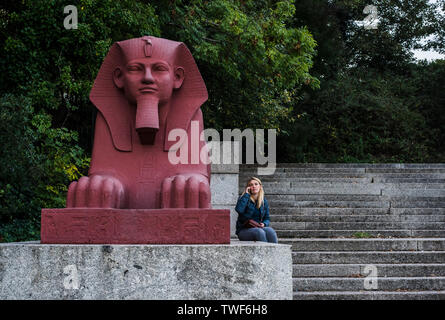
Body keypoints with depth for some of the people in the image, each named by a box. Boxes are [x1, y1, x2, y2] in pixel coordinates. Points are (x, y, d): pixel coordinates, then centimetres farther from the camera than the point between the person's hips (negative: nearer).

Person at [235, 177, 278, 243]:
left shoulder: (264, 201, 11)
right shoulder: (244, 199, 0)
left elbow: (267, 218, 16)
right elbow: (239, 210, -23)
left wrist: (264, 224, -9)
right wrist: (246, 194, -14)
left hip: (258, 228, 4)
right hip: (244, 230, -4)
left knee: (270, 231, -29)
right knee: (260, 232, -35)